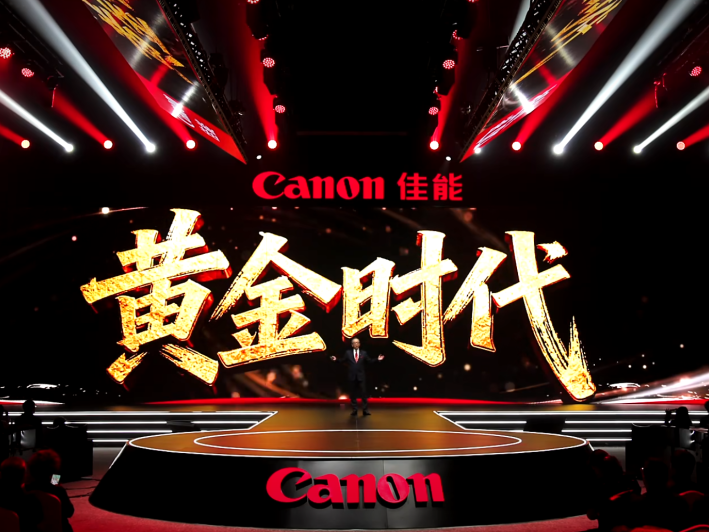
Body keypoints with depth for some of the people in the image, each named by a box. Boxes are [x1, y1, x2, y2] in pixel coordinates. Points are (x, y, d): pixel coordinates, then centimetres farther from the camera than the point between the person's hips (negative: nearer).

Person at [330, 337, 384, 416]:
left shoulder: (363, 353, 7)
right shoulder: (348, 353, 5)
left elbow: (369, 361, 7)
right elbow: (342, 360, 5)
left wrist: (377, 359, -4)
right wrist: (336, 359, -11)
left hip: (361, 376, 0)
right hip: (352, 376, 0)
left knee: (363, 393, -2)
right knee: (353, 394, 5)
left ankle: (365, 410, 0)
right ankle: (354, 410, 11)